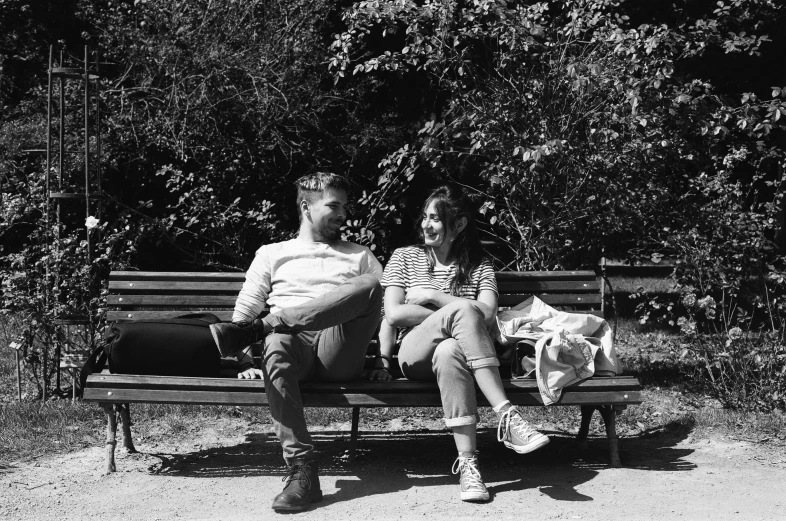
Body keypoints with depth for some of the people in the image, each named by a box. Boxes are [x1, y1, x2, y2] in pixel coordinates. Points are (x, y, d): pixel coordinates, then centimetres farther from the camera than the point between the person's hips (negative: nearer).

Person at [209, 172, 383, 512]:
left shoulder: (360, 256, 27)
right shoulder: (272, 254, 25)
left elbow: (391, 305, 16)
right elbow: (244, 310, 15)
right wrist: (247, 361, 0)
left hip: (339, 356, 1)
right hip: (293, 343, 0)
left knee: (368, 284, -28)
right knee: (277, 347, -39)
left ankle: (258, 329, -32)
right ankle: (302, 471, -43)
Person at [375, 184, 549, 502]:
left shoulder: (479, 267, 16)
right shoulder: (405, 257, 17)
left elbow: (486, 314, -4)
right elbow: (393, 314, 6)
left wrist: (432, 296, -8)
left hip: (458, 350, 1)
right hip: (415, 354, -1)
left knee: (449, 350, -41)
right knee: (462, 310, -35)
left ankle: (468, 463, -45)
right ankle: (507, 416, -43)